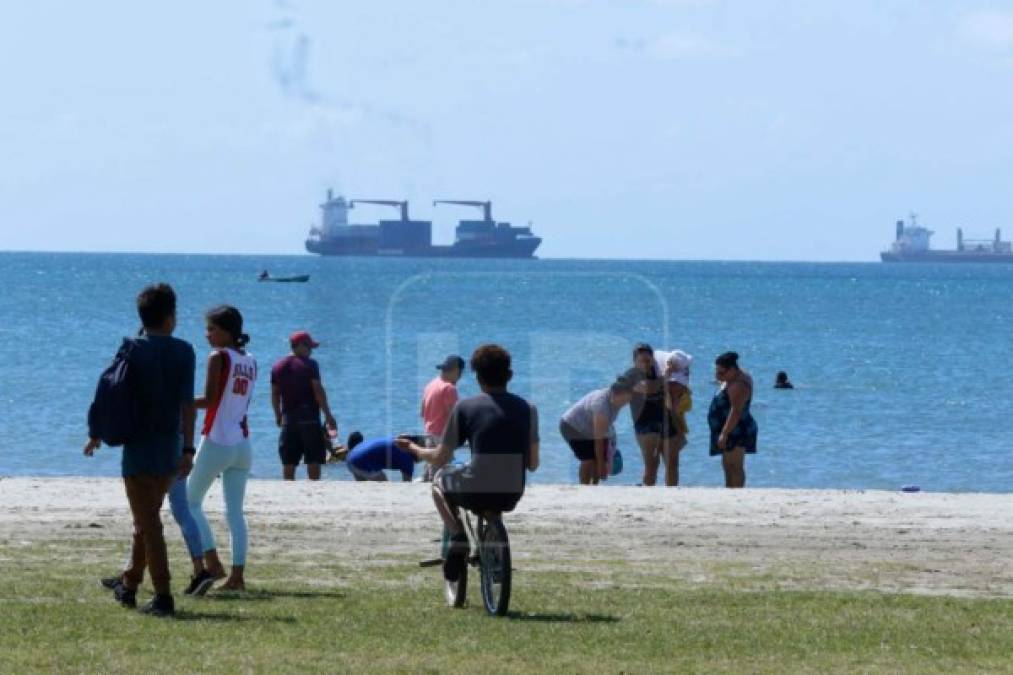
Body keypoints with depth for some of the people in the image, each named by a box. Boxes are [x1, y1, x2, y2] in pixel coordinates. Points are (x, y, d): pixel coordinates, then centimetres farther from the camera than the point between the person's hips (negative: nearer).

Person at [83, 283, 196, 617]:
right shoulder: (183, 352, -2)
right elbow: (187, 402, -8)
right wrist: (187, 448, -8)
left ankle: (163, 596, -9)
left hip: (139, 448, -3)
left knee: (148, 524, -3)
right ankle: (129, 584, 30)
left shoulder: (132, 350, -6)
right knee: (148, 519, 19)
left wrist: (95, 435, 10)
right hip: (170, 448, 3)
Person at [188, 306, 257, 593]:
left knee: (192, 501, 7)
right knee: (235, 510, 7)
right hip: (243, 445, 6)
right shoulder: (250, 362, 11)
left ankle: (212, 562, -6)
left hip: (217, 442, -6)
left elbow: (209, 399, -16)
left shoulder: (219, 357, -10)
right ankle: (237, 575, 1)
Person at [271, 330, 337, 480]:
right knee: (313, 462, -2)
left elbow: (275, 394, 11)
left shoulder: (278, 367, 9)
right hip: (309, 417, -5)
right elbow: (318, 391, -11)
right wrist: (328, 416, -7)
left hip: (288, 419, 5)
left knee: (288, 464, 5)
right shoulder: (309, 364, -6)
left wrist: (278, 416, 23)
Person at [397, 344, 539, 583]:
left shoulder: (465, 407, -2)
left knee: (440, 479, 31)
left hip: (475, 492, -4)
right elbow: (533, 464, 10)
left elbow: (440, 458, 3)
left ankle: (458, 536, 9)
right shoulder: (527, 409, 6)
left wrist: (413, 449, 24)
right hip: (511, 496, 4)